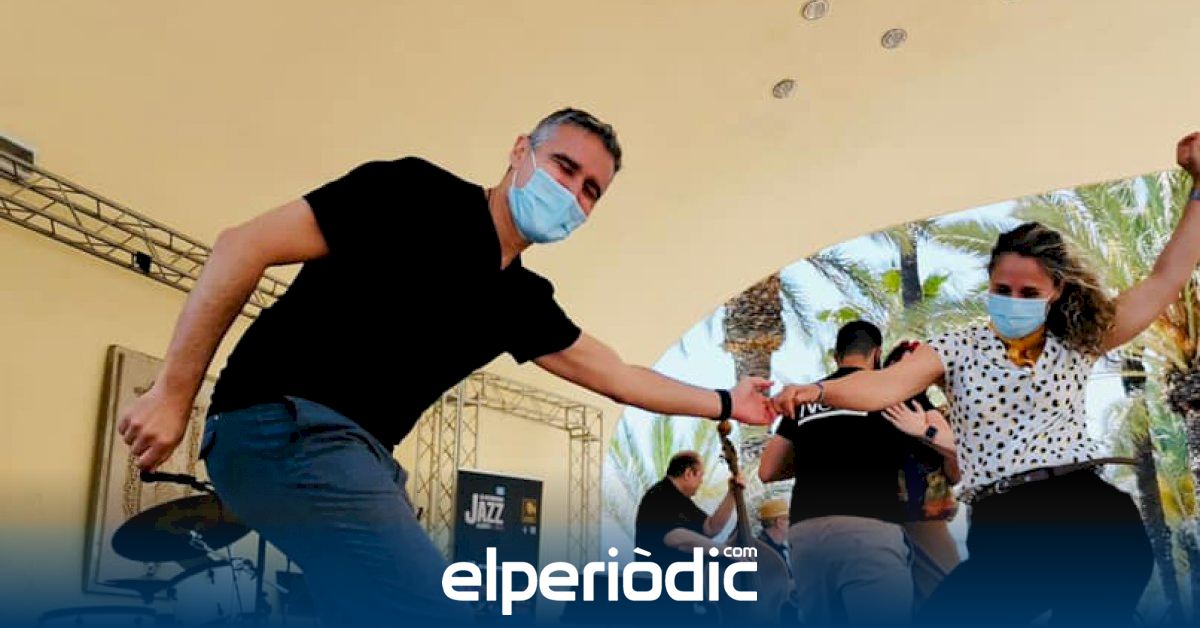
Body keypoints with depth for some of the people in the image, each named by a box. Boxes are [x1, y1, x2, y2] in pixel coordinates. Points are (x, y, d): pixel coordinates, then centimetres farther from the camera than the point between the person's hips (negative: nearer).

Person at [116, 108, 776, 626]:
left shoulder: (522, 299, 14)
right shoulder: (420, 194, -9)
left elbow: (613, 373, 25)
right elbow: (245, 245, -11)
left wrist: (725, 403, 28)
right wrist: (173, 392, -12)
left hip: (357, 451, 9)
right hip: (286, 423, -9)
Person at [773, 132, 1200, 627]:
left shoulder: (1076, 343, 13)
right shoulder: (958, 348, 7)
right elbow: (884, 385, -10)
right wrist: (818, 391, -29)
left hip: (1091, 515, 1)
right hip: (1005, 530, -1)